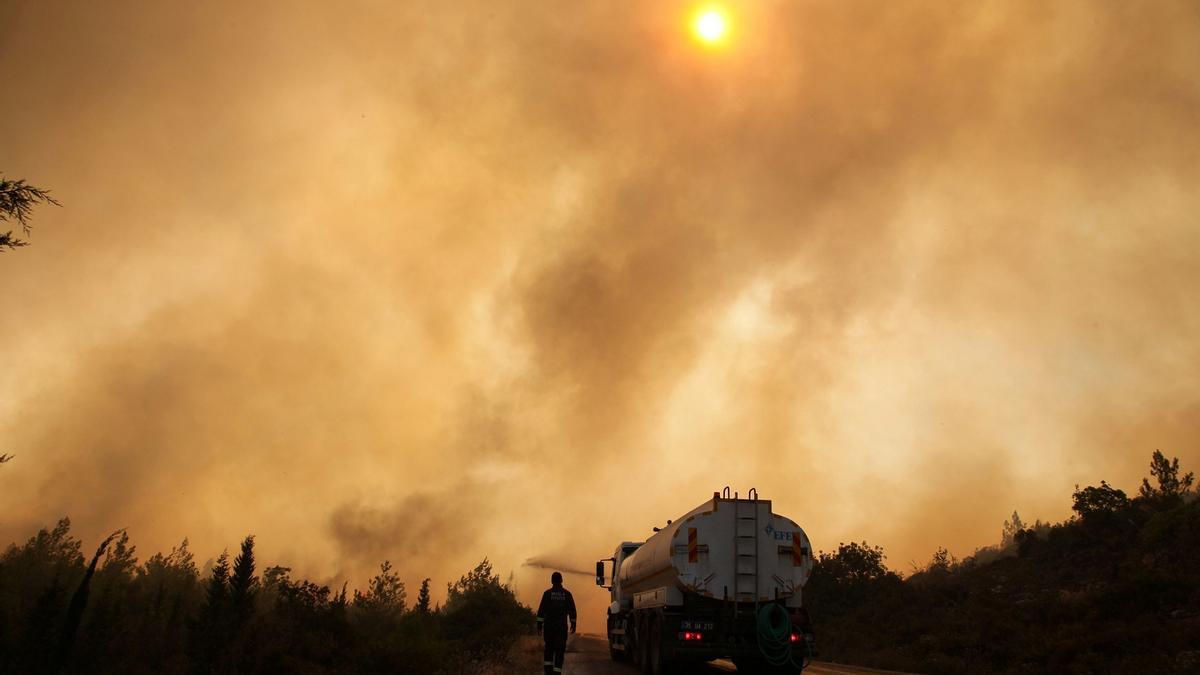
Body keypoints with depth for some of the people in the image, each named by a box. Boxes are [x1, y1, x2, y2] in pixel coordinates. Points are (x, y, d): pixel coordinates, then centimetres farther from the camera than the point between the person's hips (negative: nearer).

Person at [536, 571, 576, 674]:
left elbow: (541, 610, -7)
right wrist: (573, 624, 13)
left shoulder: (547, 593, -4)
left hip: (549, 625, 0)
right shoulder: (567, 593, 0)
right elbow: (572, 610, 2)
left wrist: (539, 625, -3)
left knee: (549, 647, 18)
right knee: (560, 649, 7)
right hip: (562, 626, 0)